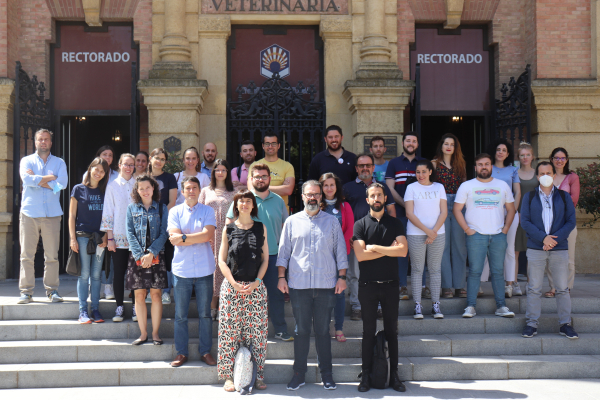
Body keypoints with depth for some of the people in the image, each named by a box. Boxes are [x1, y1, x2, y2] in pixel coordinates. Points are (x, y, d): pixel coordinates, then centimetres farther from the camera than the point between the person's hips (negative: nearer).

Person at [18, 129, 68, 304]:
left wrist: (38, 180, -6)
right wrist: (50, 178, -5)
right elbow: (27, 179, -10)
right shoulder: (27, 161, 11)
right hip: (29, 213, -1)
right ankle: (26, 292, 3)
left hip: (52, 215, 1)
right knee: (27, 255, -2)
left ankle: (52, 290, 9)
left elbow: (62, 183, -5)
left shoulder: (59, 162, 14)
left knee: (52, 255, 0)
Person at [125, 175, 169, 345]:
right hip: (137, 256, 1)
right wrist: (140, 255, -10)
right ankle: (143, 333, 10)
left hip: (156, 256, -1)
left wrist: (151, 253, -13)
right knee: (139, 295, 1)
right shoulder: (132, 208, 9)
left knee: (156, 294, 0)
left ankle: (155, 333, 9)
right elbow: (130, 233, 2)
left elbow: (163, 233, -1)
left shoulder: (161, 208, 6)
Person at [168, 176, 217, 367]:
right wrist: (198, 237, -10)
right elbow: (174, 238, -7)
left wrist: (184, 237, -10)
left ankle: (205, 352, 18)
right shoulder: (175, 211, 6)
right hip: (182, 269, 0)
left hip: (204, 270, 0)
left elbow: (208, 235, -10)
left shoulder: (207, 211, 6)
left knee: (205, 314, 7)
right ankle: (181, 353, 15)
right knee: (180, 315, 5)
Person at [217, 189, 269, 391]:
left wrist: (256, 282, -7)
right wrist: (235, 284, -9)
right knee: (230, 331, -1)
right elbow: (222, 261, 3)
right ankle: (228, 376, 7)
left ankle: (258, 375, 8)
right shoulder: (229, 229, 7)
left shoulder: (261, 228, 9)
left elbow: (265, 259, 7)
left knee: (257, 331, 0)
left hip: (255, 287, 1)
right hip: (231, 286, 0)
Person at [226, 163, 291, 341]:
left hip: (274, 255, 2)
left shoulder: (278, 200, 10)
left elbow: (285, 227, 15)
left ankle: (280, 330, 13)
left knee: (276, 293, 4)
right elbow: (229, 225, 4)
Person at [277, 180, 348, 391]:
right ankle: (299, 373, 14)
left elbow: (340, 251, 10)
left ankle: (326, 374, 15)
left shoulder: (332, 222, 10)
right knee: (301, 330, 4)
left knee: (323, 331, 5)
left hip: (326, 285, 0)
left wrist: (342, 277, 3)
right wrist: (281, 277, 3)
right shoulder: (292, 222, 10)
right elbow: (283, 252, 11)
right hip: (299, 285, 0)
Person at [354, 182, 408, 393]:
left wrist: (375, 247, -11)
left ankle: (394, 375, 13)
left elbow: (403, 250, -9)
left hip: (390, 284, 1)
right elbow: (360, 255, -11)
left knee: (391, 330, 7)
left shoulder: (395, 224, 6)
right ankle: (366, 375, 11)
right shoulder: (360, 225, 3)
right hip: (368, 285, -1)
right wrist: (389, 250, -8)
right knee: (368, 331, 5)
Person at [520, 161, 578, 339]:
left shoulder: (564, 196, 10)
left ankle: (565, 324, 11)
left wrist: (555, 239, -11)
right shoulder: (529, 196, 8)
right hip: (535, 249, 0)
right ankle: (532, 324, 7)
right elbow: (525, 221, -1)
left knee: (563, 288, 3)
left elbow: (571, 221, 3)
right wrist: (543, 237, -13)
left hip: (560, 248, 1)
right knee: (534, 288, 1)